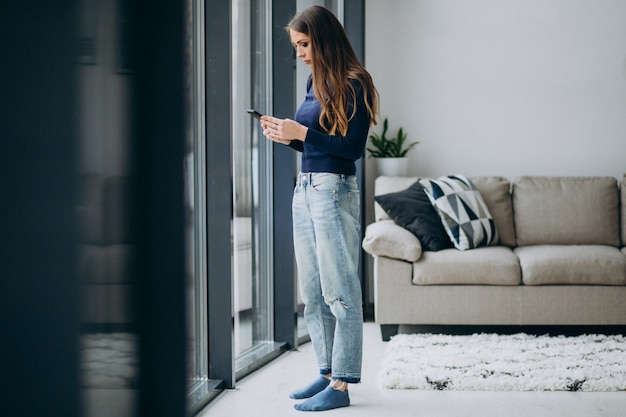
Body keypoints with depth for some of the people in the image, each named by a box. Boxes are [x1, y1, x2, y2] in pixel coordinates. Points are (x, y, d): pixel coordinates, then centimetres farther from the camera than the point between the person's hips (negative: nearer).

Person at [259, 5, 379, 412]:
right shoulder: (315, 81, 14)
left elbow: (352, 147, -14)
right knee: (313, 292, 11)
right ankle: (328, 373, 20)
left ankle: (341, 386, -1)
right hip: (305, 190, 9)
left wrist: (301, 133, -17)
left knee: (340, 291, -5)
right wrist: (286, 135, 3)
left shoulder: (353, 84, -9)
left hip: (334, 191, -9)